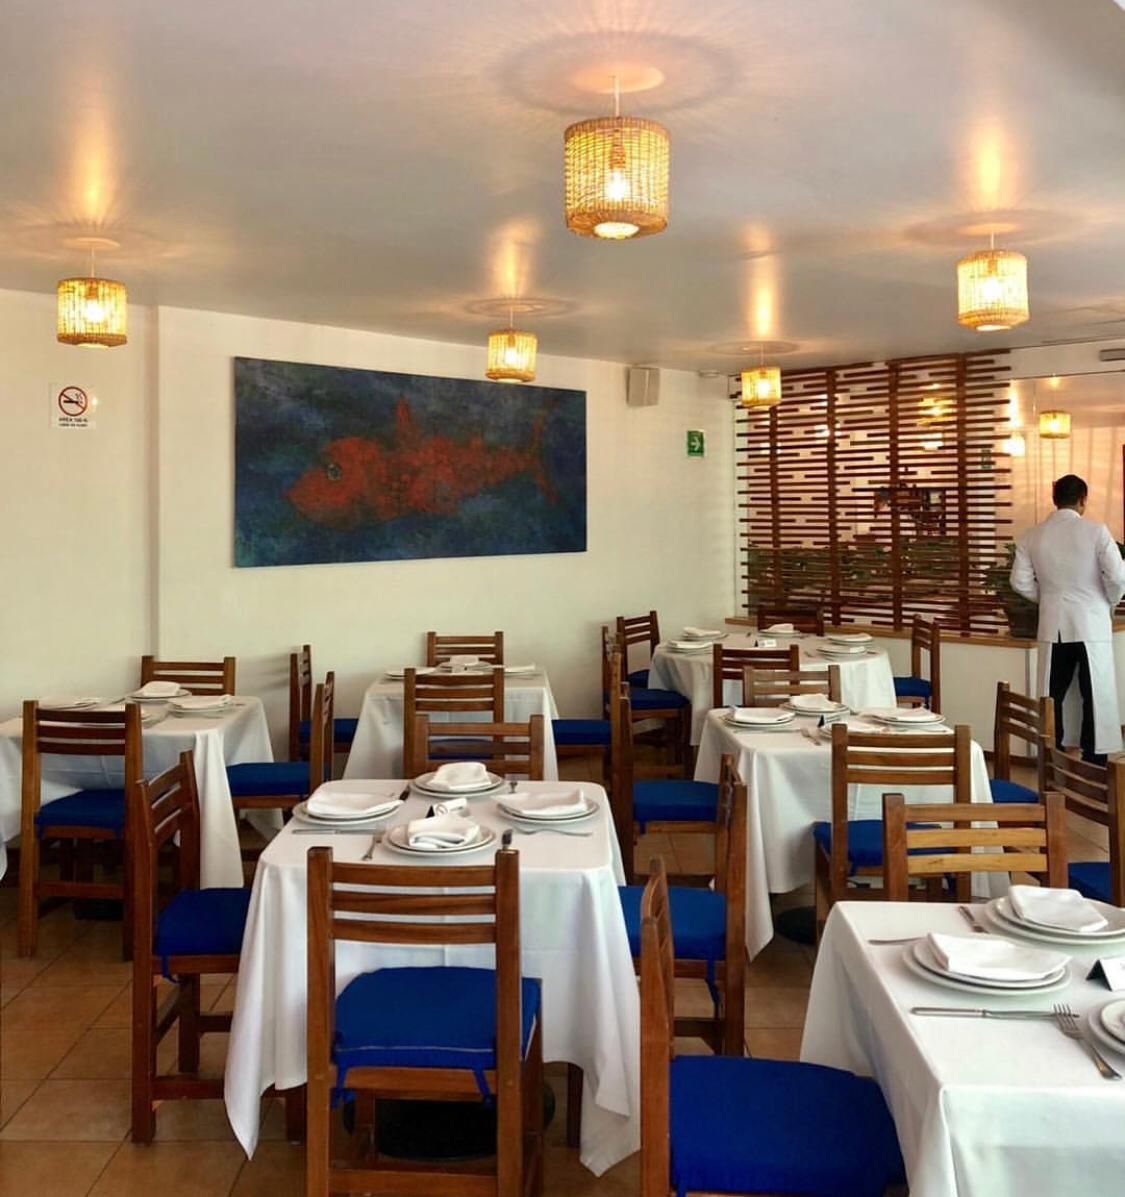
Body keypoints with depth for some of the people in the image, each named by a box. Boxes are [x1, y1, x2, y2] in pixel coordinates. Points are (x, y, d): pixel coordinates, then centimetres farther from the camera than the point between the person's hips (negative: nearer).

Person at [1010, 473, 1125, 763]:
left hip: (1053, 625, 3)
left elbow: (1020, 582, 0)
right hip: (1091, 624, -3)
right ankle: (1093, 761, 9)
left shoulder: (1033, 535, 0)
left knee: (1053, 694, 11)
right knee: (1096, 695, 6)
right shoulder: (1096, 531, -9)